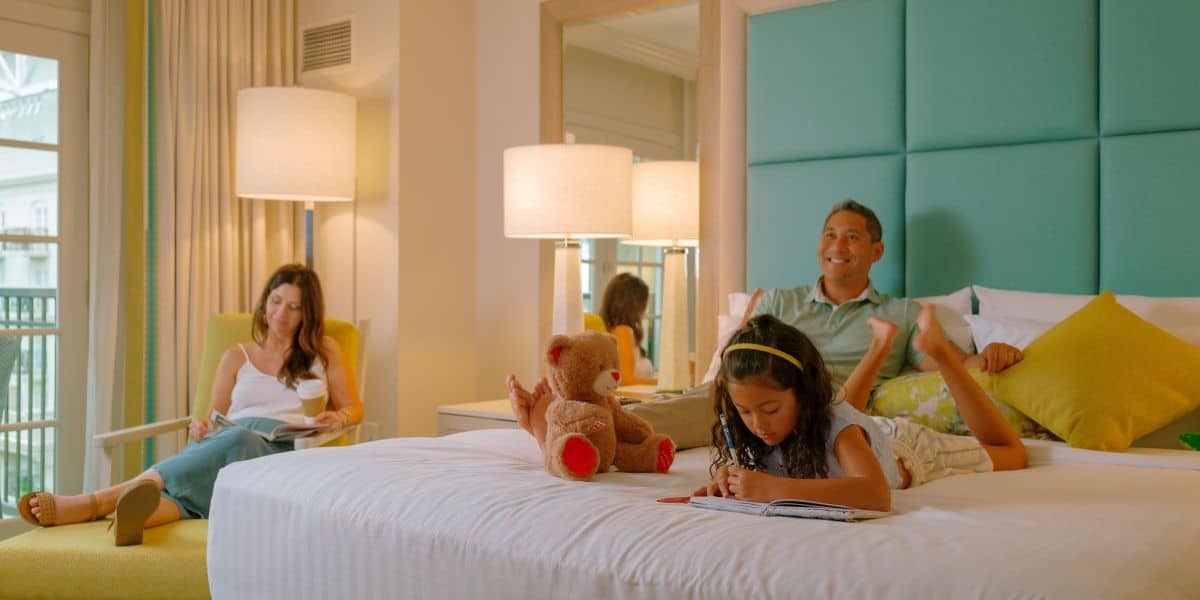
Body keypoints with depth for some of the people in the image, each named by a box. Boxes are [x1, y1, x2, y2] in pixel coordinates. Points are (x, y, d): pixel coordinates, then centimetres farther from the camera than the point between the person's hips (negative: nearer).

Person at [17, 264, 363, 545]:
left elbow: (353, 407, 20)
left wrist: (338, 418, -4)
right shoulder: (237, 357, 24)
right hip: (229, 440, 2)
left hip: (285, 449, -2)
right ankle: (133, 514, -70)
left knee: (240, 440, -41)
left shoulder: (324, 350, 21)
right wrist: (201, 426, -1)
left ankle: (101, 500, -52)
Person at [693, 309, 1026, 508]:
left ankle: (938, 350, 22)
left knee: (1012, 455, 18)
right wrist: (727, 478, -42)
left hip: (906, 450, -4)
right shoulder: (755, 428, -33)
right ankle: (881, 345, 41)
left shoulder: (835, 427, -48)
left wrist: (773, 488, -67)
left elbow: (877, 494, -63)